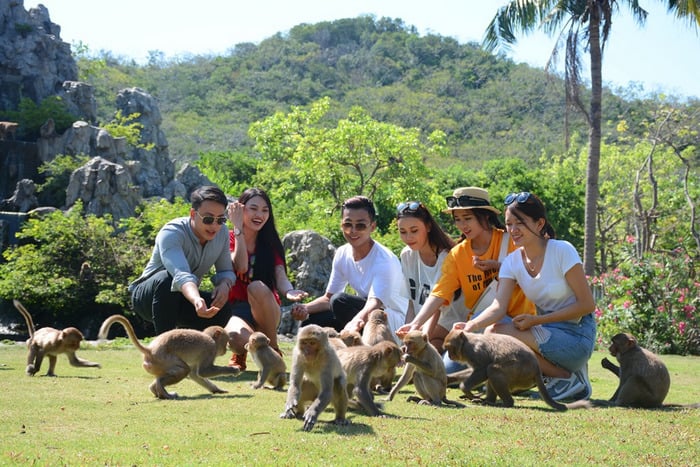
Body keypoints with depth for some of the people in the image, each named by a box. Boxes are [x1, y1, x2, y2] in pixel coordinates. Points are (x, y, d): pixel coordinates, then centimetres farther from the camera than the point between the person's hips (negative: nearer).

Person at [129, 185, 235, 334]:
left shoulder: (222, 232, -9)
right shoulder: (171, 233, -29)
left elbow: (226, 271, -2)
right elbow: (181, 275, -47)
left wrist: (224, 284, -27)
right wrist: (197, 300, -67)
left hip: (183, 299, 5)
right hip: (147, 297, -5)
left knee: (223, 311, -23)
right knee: (167, 279, -38)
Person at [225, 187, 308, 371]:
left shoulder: (271, 243, 6)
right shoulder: (229, 239, 0)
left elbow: (280, 276, -11)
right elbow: (241, 267, -19)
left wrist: (289, 291, -34)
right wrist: (238, 228, -16)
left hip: (265, 312, 1)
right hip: (235, 309, -1)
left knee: (257, 287, -34)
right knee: (237, 337, -38)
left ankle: (273, 350, -17)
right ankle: (239, 355, 4)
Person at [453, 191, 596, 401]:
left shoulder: (562, 251, -13)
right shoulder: (512, 262, 2)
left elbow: (587, 305, -14)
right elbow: (499, 306, -12)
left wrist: (536, 320, -19)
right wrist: (472, 325, -34)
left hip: (576, 336, -7)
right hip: (546, 332, 7)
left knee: (499, 333, -23)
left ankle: (568, 377, -7)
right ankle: (560, 372, 1)